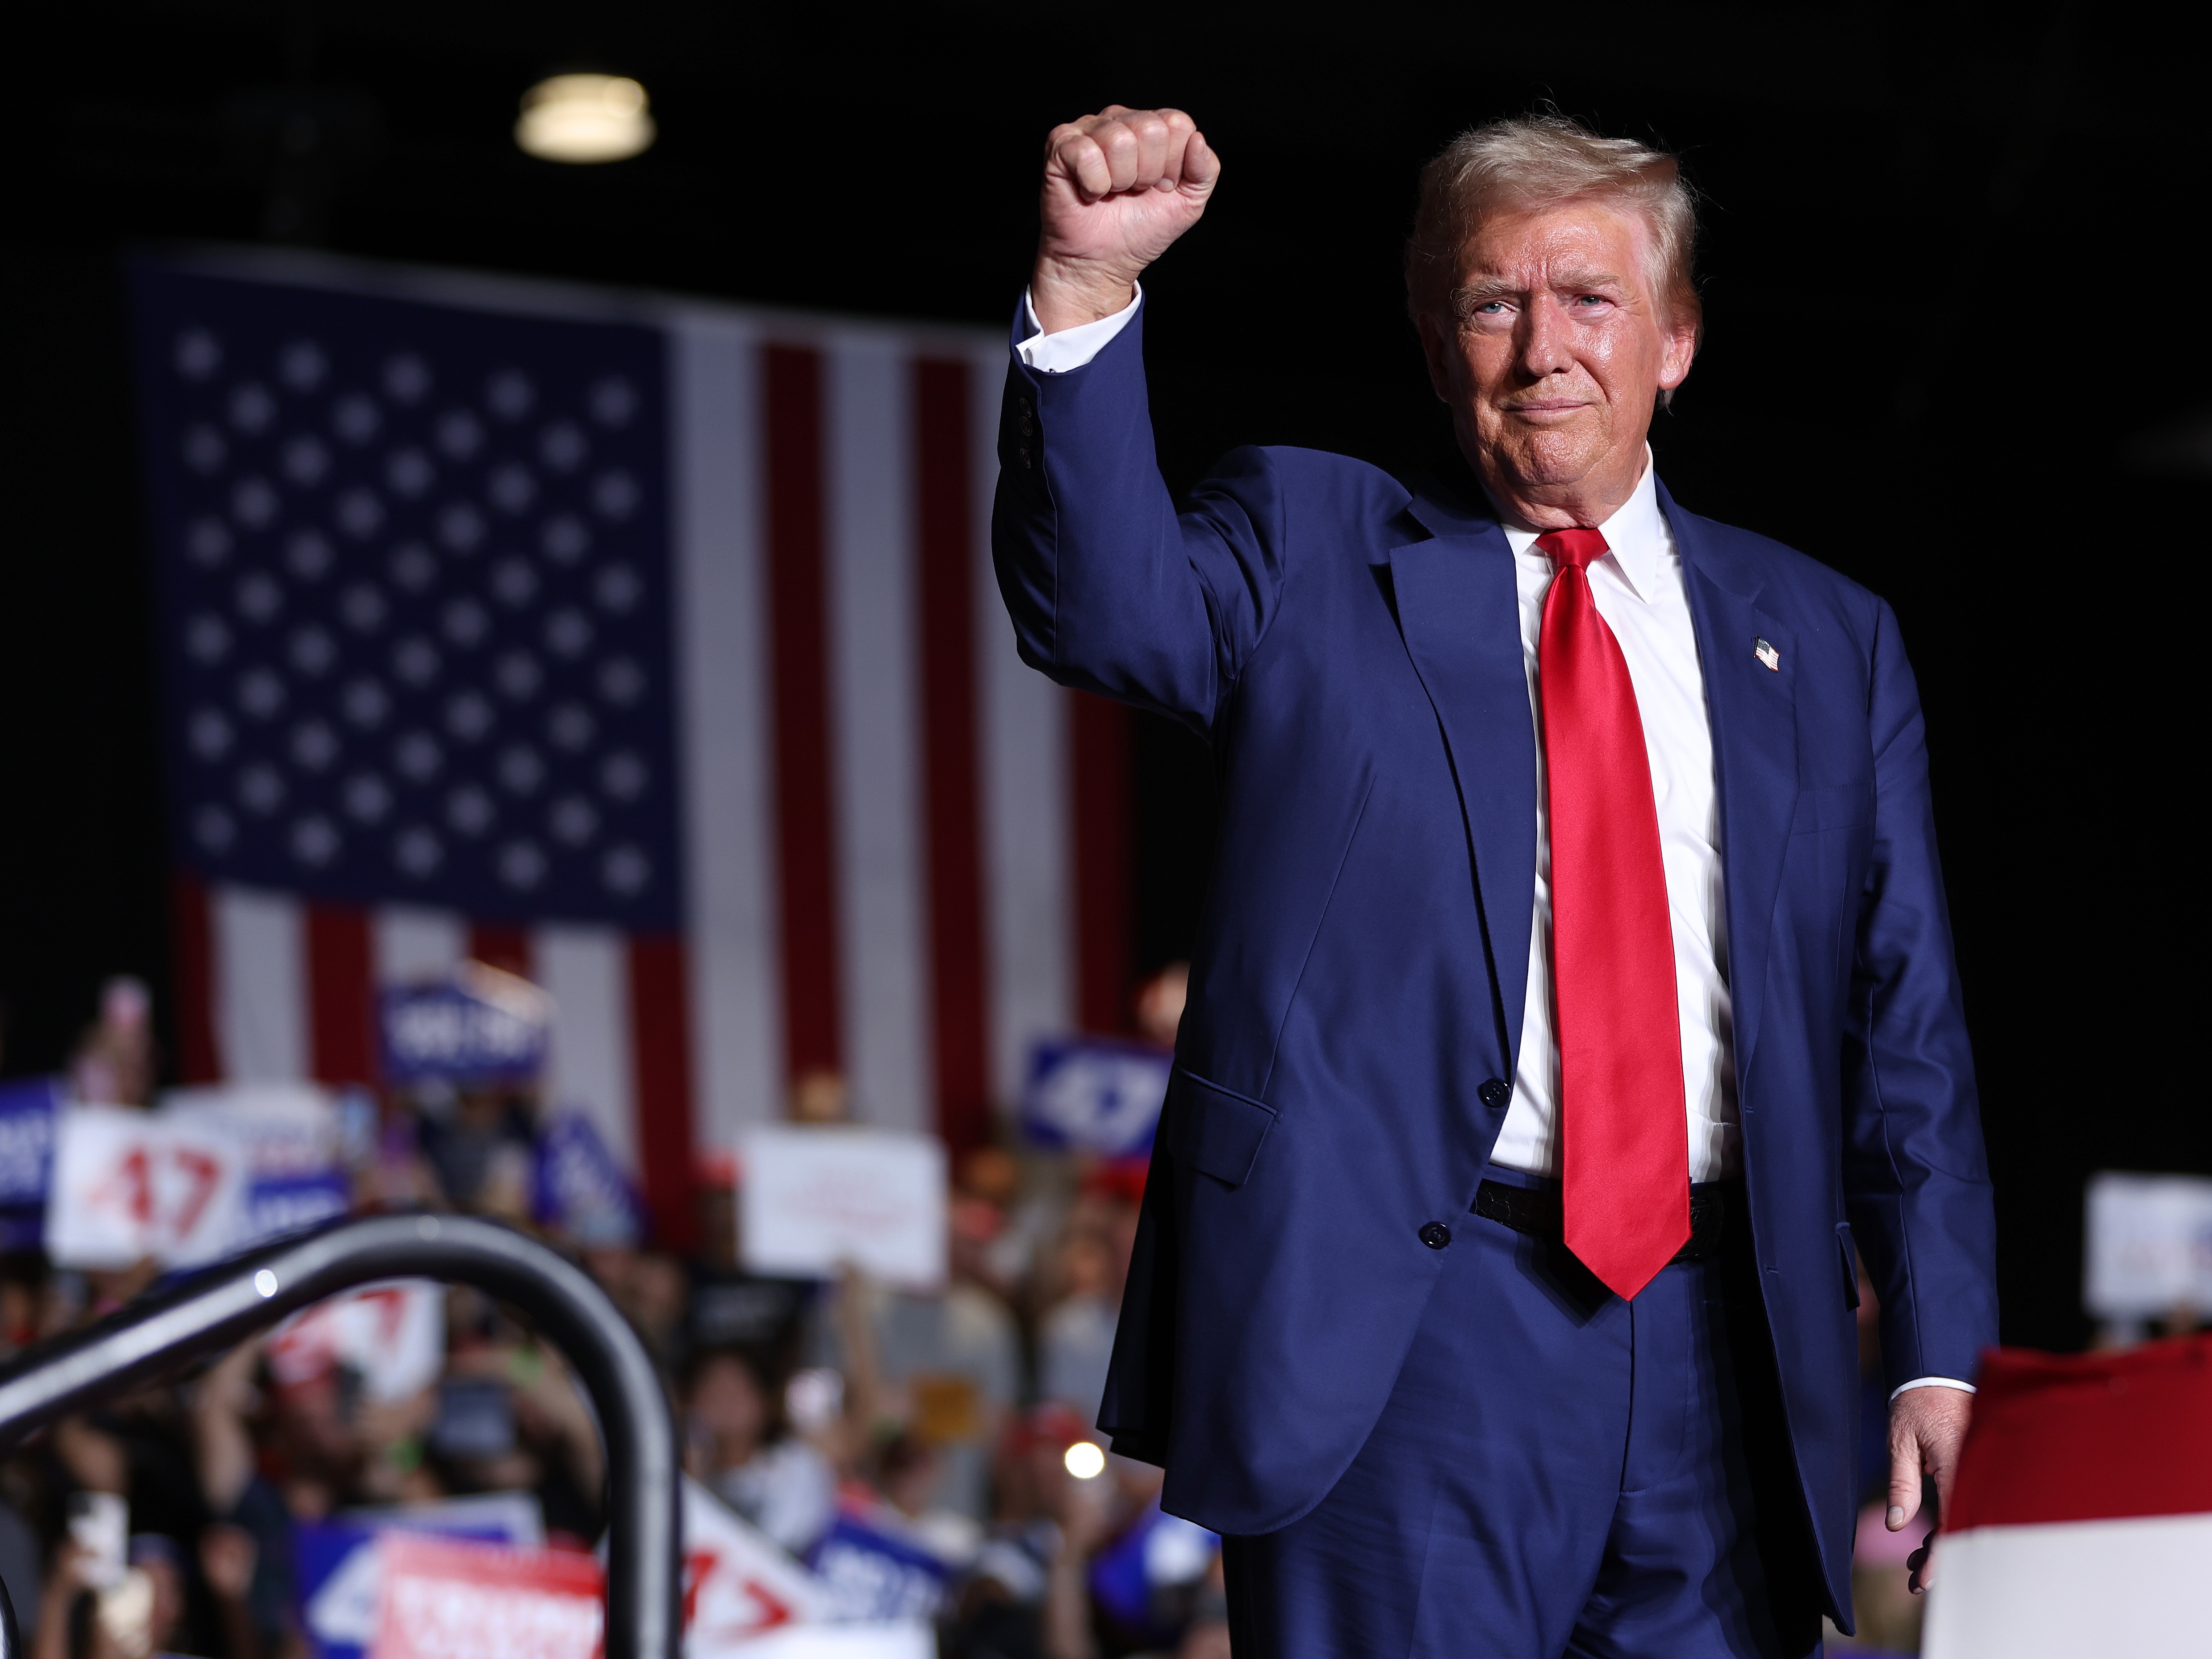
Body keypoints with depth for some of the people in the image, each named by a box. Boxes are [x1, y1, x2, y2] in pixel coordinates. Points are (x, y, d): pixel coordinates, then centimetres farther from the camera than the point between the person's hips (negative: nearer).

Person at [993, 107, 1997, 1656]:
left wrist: (1938, 1343, 4)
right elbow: (1105, 603, -12)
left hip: (1728, 1342, 3)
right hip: (1410, 1331, -3)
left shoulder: (1824, 640, 16)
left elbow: (1905, 1020, 13)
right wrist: (1088, 286, -27)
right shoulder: (1309, 550, 9)